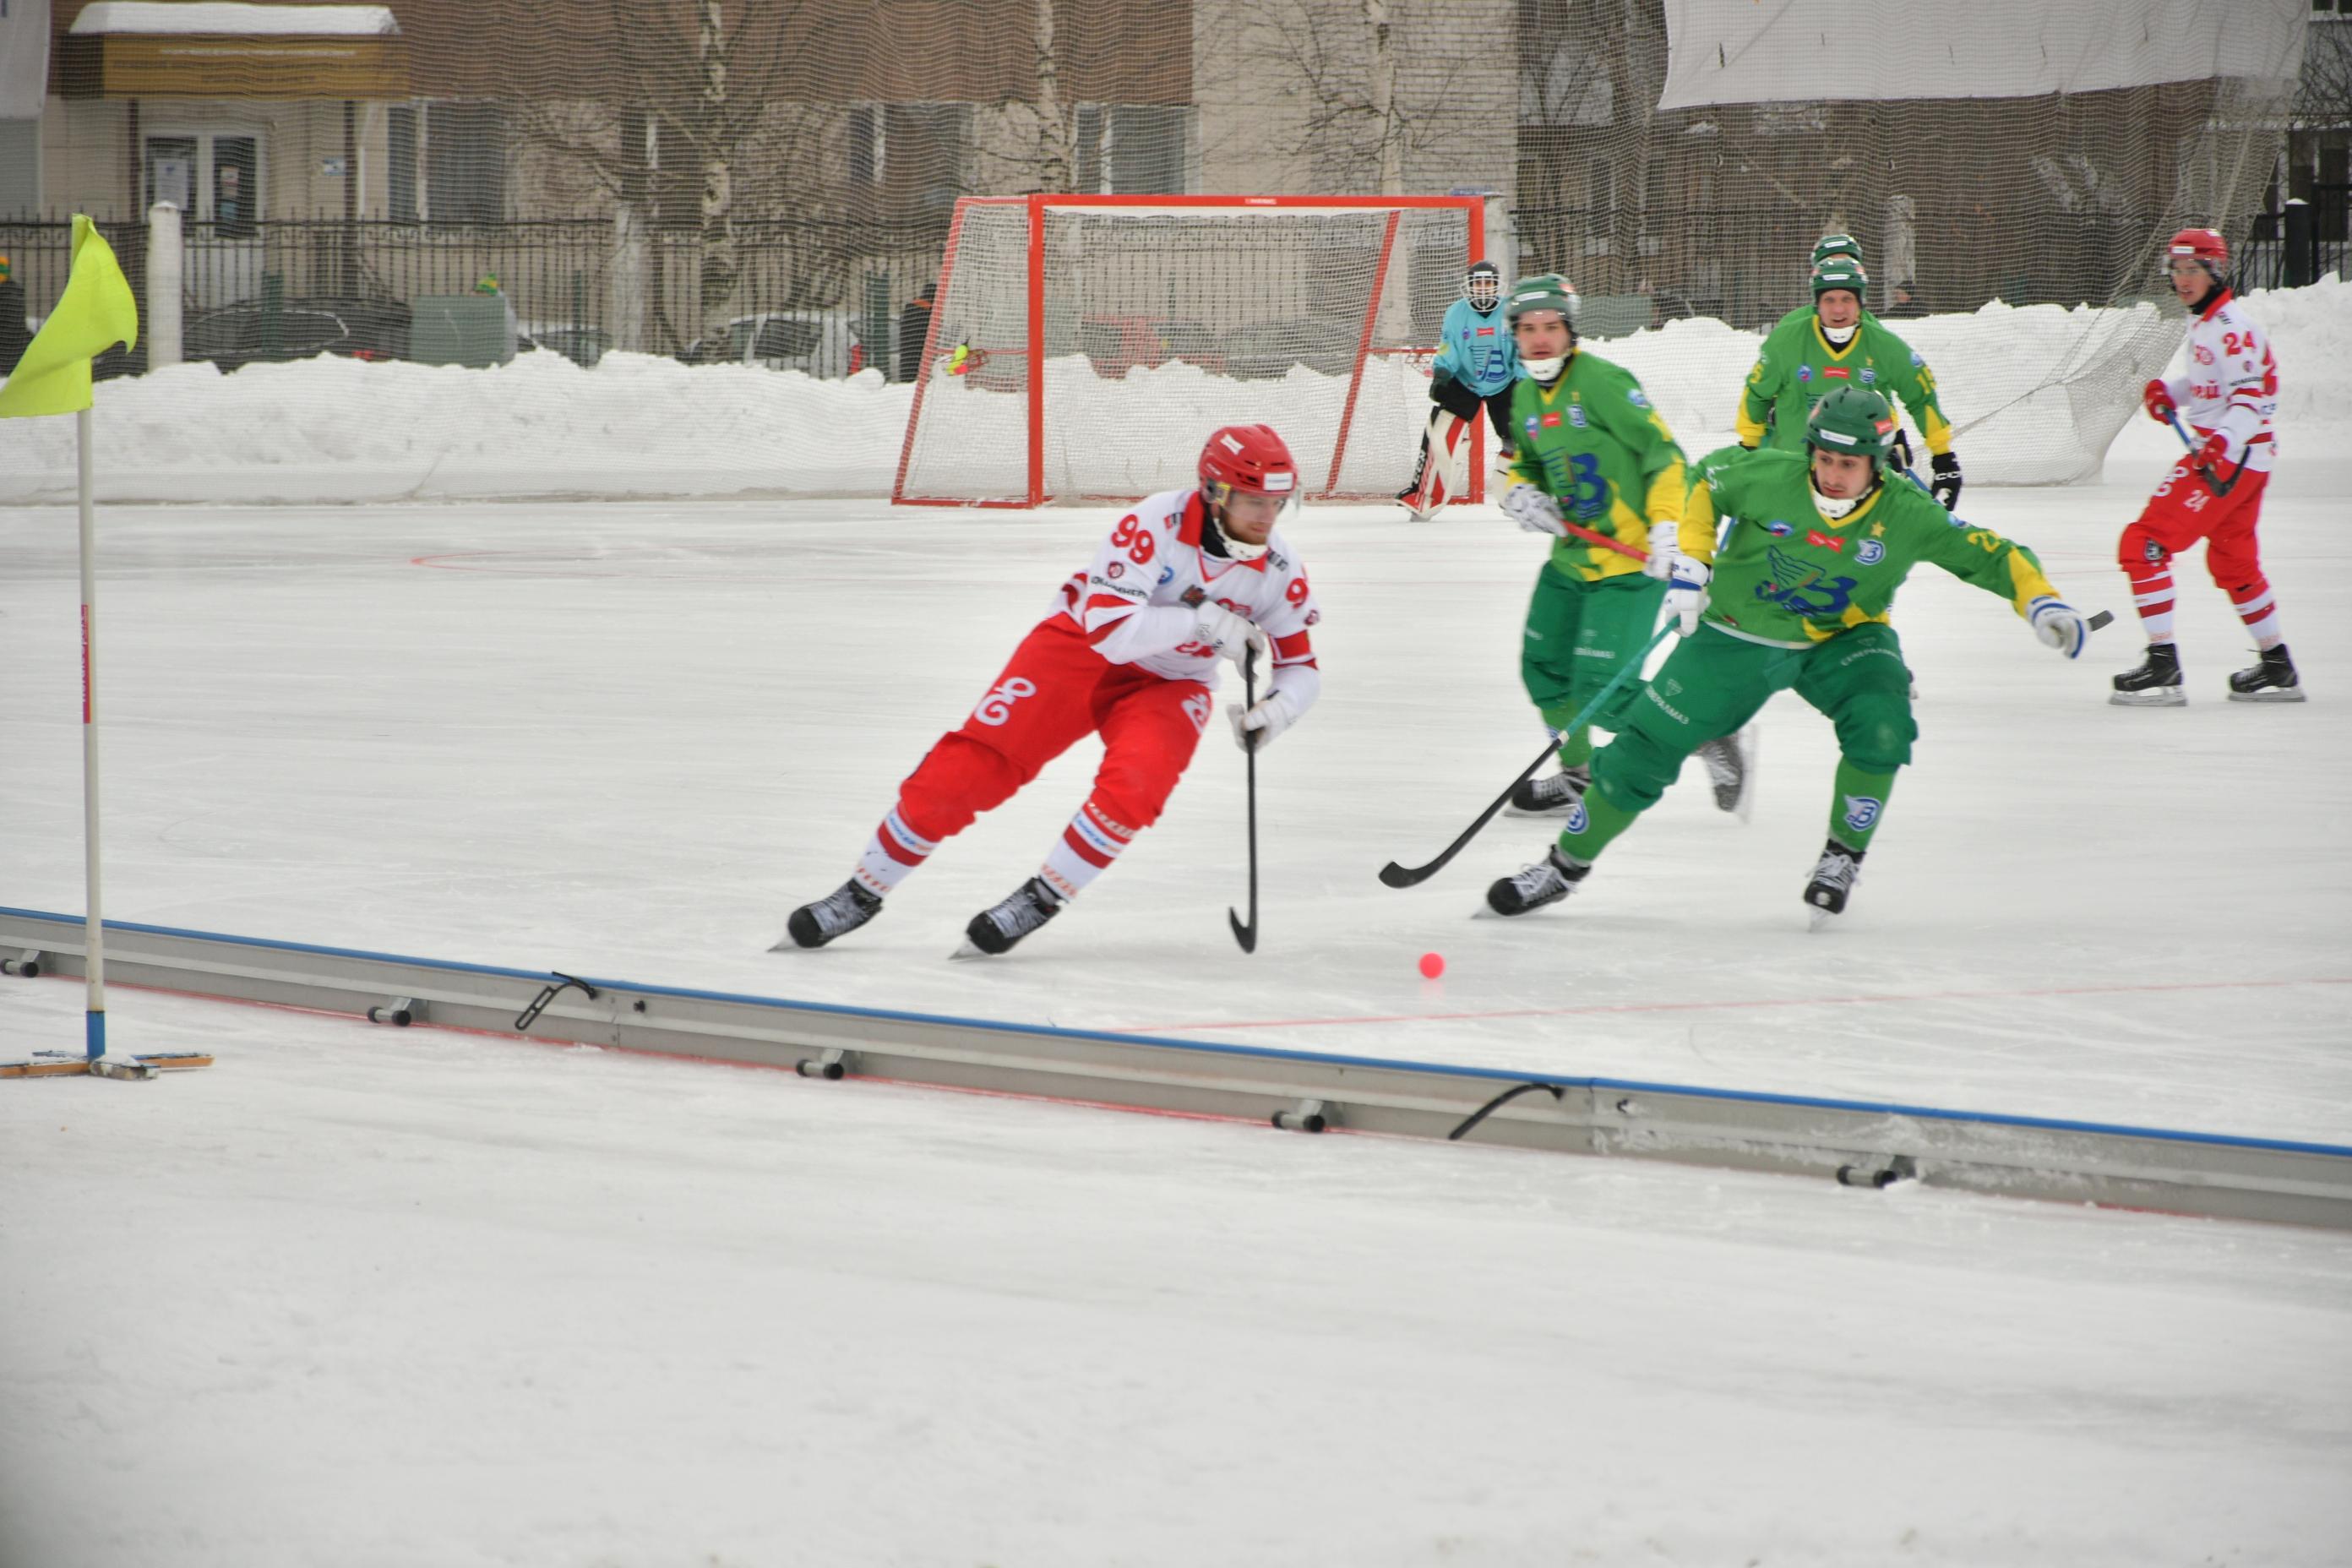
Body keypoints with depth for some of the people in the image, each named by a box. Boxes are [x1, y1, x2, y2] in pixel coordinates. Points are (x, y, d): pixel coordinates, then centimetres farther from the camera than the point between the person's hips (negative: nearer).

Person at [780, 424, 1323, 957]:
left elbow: (1301, 668, -2)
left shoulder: (1278, 568, -13)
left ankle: (1040, 900, -11)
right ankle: (862, 893, 5)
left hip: (1167, 686, 2)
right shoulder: (1157, 523, -26)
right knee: (964, 771, -11)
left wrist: (1276, 708, -23)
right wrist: (1200, 620, -36)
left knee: (1131, 787, -30)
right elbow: (1108, 628, -33)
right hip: (1083, 647, -2)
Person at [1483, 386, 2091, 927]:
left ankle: (1843, 855, -3)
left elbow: (1988, 554, -14)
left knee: (1881, 727, -28)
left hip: (1842, 640, 0)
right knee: (1645, 749, -1)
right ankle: (1566, 865, 19)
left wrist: (2040, 601, -29)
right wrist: (1689, 559, -7)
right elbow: (1708, 480, -1)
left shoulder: (1905, 515, -19)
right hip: (1737, 636, 0)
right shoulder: (1768, 477, -21)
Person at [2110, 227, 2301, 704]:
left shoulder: (2230, 327, -18)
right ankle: (2277, 669, 34)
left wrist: (2225, 444, -38)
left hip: (2236, 456, -11)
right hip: (2219, 451, 11)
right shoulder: (2205, 322, 13)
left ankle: (2163, 669, -17)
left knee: (2145, 543, -15)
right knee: (2233, 563, 24)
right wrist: (2171, 393, 9)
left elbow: (2253, 395, -24)